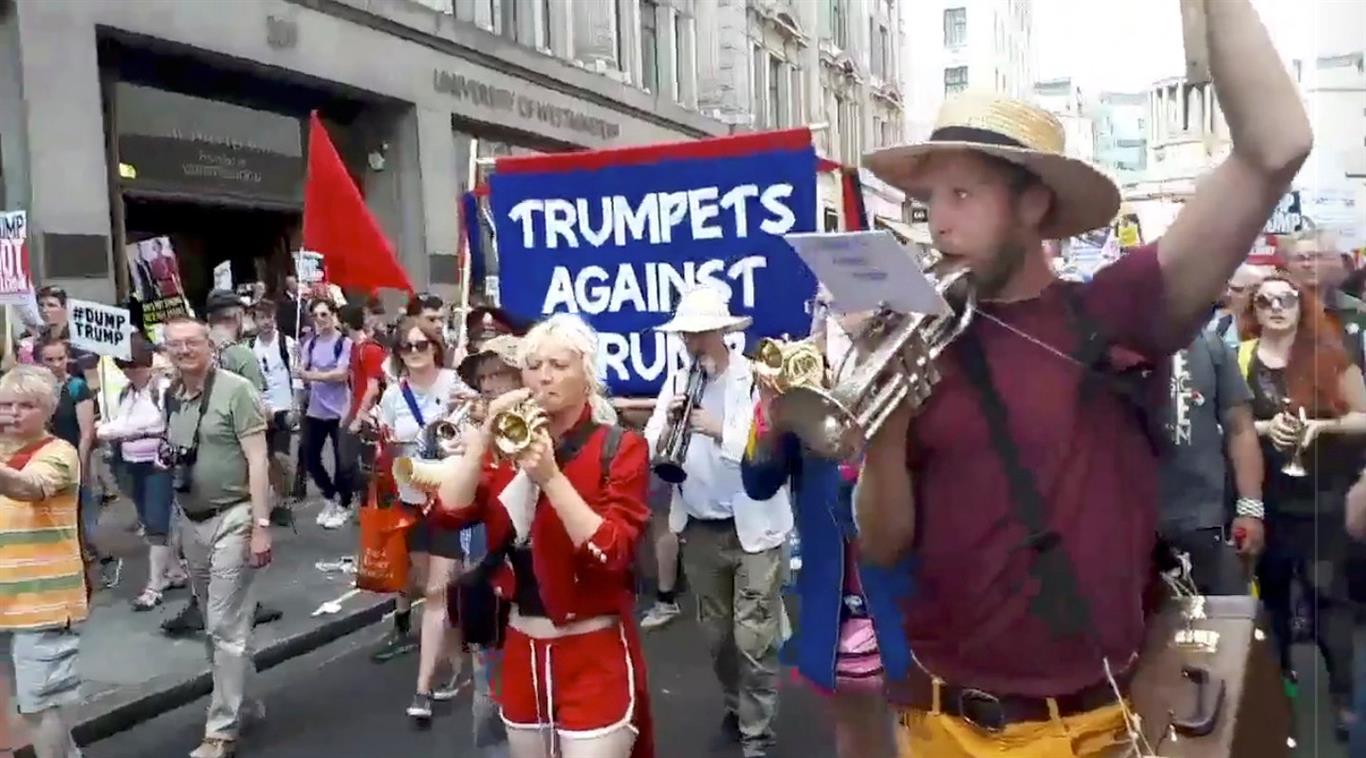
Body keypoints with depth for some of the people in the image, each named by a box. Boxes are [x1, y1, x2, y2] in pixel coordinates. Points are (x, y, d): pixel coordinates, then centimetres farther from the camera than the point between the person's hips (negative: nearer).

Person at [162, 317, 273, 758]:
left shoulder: (235, 390, -11)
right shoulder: (171, 396, 9)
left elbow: (258, 459, -15)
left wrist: (260, 525, -19)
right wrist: (168, 459, 2)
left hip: (231, 518, -7)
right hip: (190, 521, 7)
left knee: (226, 627, -4)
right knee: (215, 623, 16)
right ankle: (241, 700, 32)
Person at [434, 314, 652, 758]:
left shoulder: (620, 448, -9)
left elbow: (612, 552, -20)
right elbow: (450, 514, -6)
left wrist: (551, 477, -27)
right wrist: (484, 436, -16)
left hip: (594, 653, -5)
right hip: (522, 646, 5)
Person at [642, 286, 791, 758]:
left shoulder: (758, 378, -9)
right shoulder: (676, 382, 4)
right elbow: (649, 453, 0)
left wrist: (719, 429, -28)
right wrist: (667, 426, -20)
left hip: (755, 528, -5)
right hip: (699, 530, 5)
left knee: (754, 638, -2)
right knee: (716, 632, 18)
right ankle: (737, 708, 39)